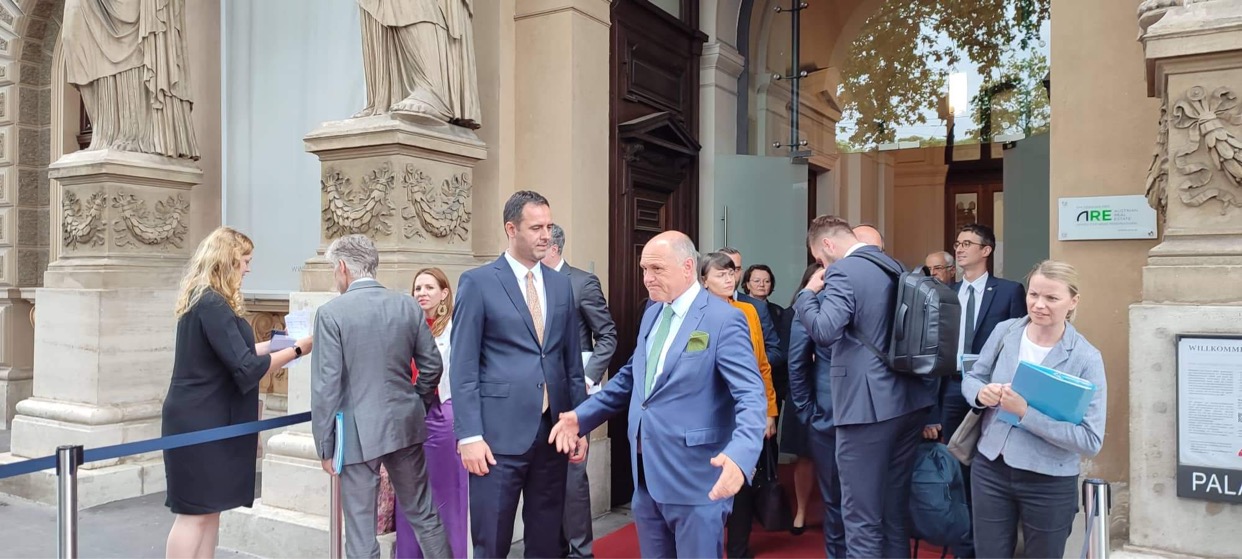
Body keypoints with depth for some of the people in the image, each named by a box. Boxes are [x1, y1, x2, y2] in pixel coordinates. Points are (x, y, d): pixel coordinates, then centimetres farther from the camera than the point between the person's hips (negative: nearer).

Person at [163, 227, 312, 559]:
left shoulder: (202, 300, 11)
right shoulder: (212, 304, -19)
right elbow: (245, 368, -22)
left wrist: (272, 345, 11)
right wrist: (297, 350, -16)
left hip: (205, 419, 10)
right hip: (199, 422, -10)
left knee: (209, 510, 13)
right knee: (194, 512, -2)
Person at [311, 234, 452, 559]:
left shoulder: (331, 312, -11)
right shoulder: (408, 306, 1)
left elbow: (326, 385, -12)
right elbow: (432, 366, 5)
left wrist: (325, 445, -3)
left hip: (357, 432, -4)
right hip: (405, 425, 4)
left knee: (361, 528, 7)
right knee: (423, 514, 18)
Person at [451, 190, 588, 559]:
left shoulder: (561, 284, 10)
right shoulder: (477, 282, -5)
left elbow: (572, 361, 13)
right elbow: (463, 369, -7)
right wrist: (469, 435, -12)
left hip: (553, 431, 5)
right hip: (500, 433, -4)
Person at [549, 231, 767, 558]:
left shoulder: (724, 319, -14)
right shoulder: (652, 313, 11)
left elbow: (751, 397, -22)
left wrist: (739, 455, -39)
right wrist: (583, 416, 13)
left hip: (695, 479, -7)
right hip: (646, 475, 8)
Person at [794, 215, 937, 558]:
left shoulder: (842, 271, -12)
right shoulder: (895, 266, 15)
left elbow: (824, 332, -23)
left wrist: (808, 292, -8)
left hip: (868, 404, -9)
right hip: (911, 399, 9)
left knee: (862, 519, 0)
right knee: (895, 511, 19)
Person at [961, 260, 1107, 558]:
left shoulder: (1086, 358, -13)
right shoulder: (1004, 331, -3)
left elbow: (1091, 440, -18)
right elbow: (971, 378, 8)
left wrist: (1025, 412, -27)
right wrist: (981, 393, -16)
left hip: (1050, 483, -2)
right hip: (990, 469, 3)